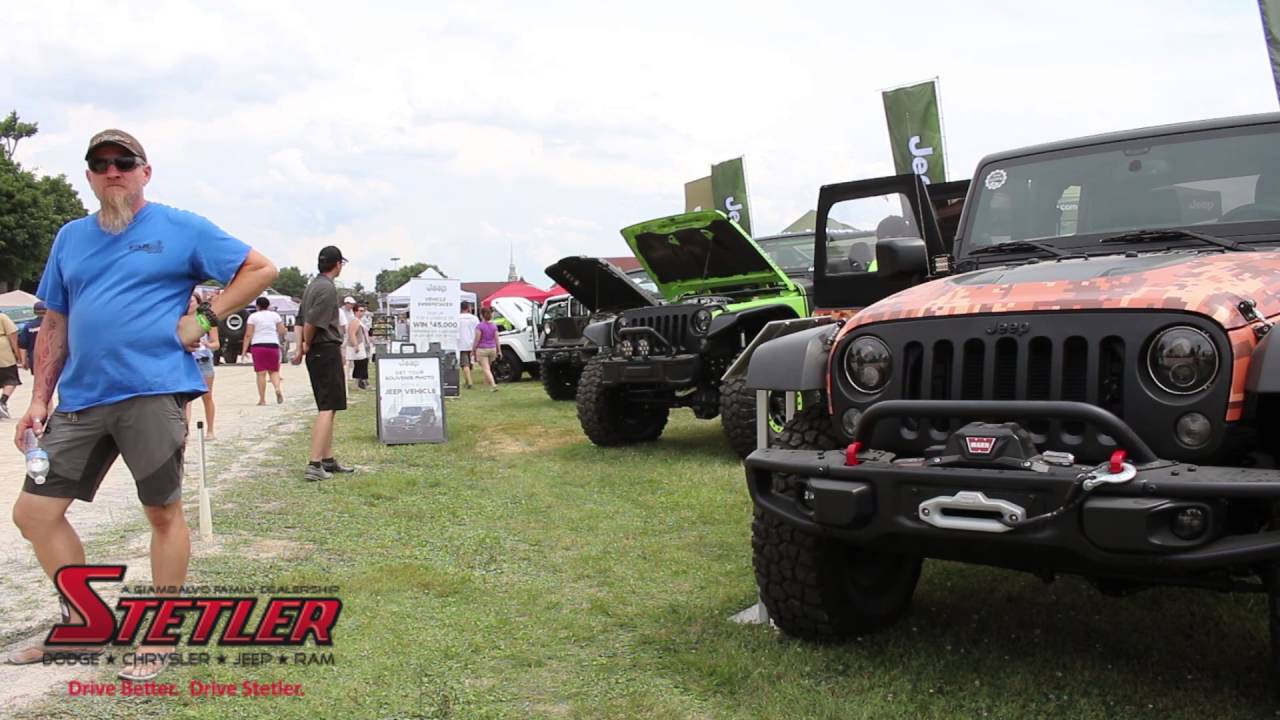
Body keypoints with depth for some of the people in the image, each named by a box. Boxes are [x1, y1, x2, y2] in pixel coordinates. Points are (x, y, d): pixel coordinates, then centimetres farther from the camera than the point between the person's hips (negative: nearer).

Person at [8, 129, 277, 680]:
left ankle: (159, 639, 17)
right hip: (79, 401, 6)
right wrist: (39, 400, 12)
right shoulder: (71, 237, 16)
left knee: (164, 513, 2)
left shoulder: (180, 228, 1)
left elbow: (261, 269, 0)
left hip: (153, 393, -5)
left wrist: (204, 317, -8)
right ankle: (81, 620, 26)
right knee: (33, 513, 7)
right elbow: (54, 326, 18)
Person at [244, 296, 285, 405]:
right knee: (274, 371, 11)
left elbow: (248, 335, -4)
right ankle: (278, 389, -17)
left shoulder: (253, 316, 1)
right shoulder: (275, 315, 7)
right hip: (273, 345, 1)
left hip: (257, 346, -1)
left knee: (261, 373, 1)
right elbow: (282, 332, 3)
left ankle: (262, 399, 1)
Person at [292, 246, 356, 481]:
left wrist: (300, 349, 13)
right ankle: (315, 464, -15)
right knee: (327, 408, -10)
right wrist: (307, 345, -5)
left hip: (316, 353, 10)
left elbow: (301, 319, 14)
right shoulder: (328, 288, -14)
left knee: (327, 408, 15)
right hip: (327, 350, -10)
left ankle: (328, 460, 21)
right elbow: (312, 322, -21)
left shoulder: (312, 286, 15)